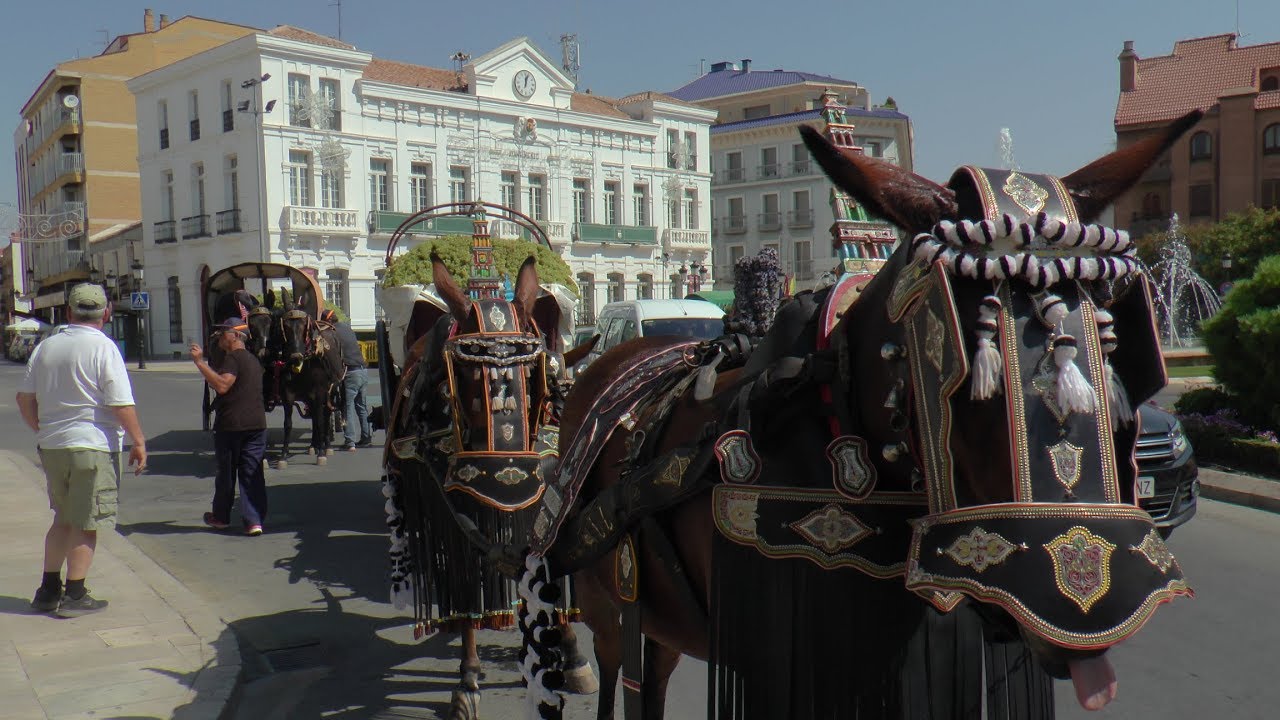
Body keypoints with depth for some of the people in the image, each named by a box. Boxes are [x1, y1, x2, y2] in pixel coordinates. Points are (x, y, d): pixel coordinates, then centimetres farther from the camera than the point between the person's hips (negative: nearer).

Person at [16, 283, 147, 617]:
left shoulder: (46, 346, 8)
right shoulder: (103, 347, -11)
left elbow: (25, 397, 13)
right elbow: (122, 404, -15)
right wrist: (139, 441, -7)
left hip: (51, 445, 6)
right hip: (93, 446, -6)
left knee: (63, 519, 20)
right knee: (86, 524, 4)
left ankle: (49, 589, 24)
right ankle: (74, 596, 8)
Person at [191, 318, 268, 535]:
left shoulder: (232, 358, -11)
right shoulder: (253, 360, 19)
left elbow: (222, 385, -26)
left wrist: (200, 363, -22)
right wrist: (203, 363, 29)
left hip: (230, 425, -7)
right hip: (256, 423, 7)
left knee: (226, 472, 9)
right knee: (252, 473, 3)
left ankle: (221, 517, 25)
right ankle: (254, 520, -4)